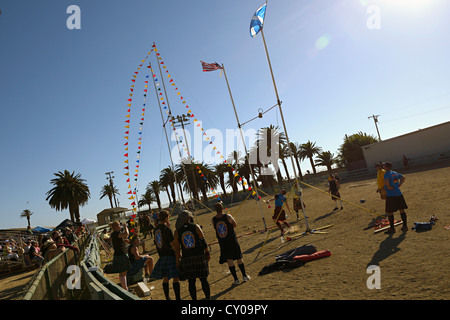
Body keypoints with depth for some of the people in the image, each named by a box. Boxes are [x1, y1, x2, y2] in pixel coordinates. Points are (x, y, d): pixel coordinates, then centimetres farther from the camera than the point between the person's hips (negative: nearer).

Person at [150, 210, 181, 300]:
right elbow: (172, 243, -17)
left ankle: (167, 297, 25)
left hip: (162, 256, 8)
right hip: (170, 255, -8)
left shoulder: (156, 228, 7)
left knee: (165, 278, 16)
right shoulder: (166, 229, -17)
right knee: (175, 278, -2)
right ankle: (178, 298, 0)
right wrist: (178, 254, -6)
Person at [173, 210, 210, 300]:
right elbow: (203, 242, -4)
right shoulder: (196, 227, -5)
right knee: (204, 279, 10)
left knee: (191, 281, 10)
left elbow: (177, 248, 1)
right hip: (200, 256, -1)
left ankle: (194, 299, 15)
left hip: (187, 258, 1)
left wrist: (178, 260, 10)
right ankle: (208, 298, 16)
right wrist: (207, 253, 7)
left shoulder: (177, 231, -1)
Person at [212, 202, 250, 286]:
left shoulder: (213, 220, -9)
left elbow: (215, 228, 6)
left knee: (229, 260, 9)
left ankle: (236, 279, 10)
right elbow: (235, 225, 1)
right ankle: (245, 276, 25)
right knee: (239, 258, 14)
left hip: (223, 243, 1)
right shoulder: (228, 216, -15)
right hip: (232, 241, -1)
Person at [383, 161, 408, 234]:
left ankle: (392, 228, 9)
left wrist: (389, 187, -15)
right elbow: (403, 177, 25)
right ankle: (405, 226, 19)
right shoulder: (395, 173, 10)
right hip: (398, 194, 8)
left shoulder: (387, 174, -14)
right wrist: (399, 185, 17)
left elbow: (386, 182, -33)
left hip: (390, 196, -8)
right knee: (401, 210, 13)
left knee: (389, 212, 3)